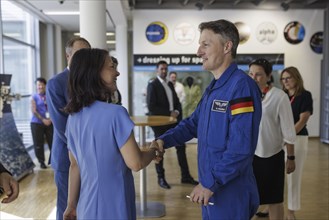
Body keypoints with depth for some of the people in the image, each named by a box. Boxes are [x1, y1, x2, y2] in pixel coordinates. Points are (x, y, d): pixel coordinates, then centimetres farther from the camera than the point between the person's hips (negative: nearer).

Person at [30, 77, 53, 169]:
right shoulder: (34, 97, 2)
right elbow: (34, 111, -6)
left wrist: (50, 119, -10)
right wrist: (43, 120, -14)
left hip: (49, 122, 2)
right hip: (37, 123, -1)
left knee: (52, 142, -1)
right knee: (39, 144, 3)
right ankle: (41, 162, 16)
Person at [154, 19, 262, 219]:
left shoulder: (242, 86, -21)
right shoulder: (213, 88, 11)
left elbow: (241, 148, -26)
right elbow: (192, 124, 15)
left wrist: (210, 183, -21)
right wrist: (164, 140, -1)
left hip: (231, 192, -8)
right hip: (212, 188, 8)